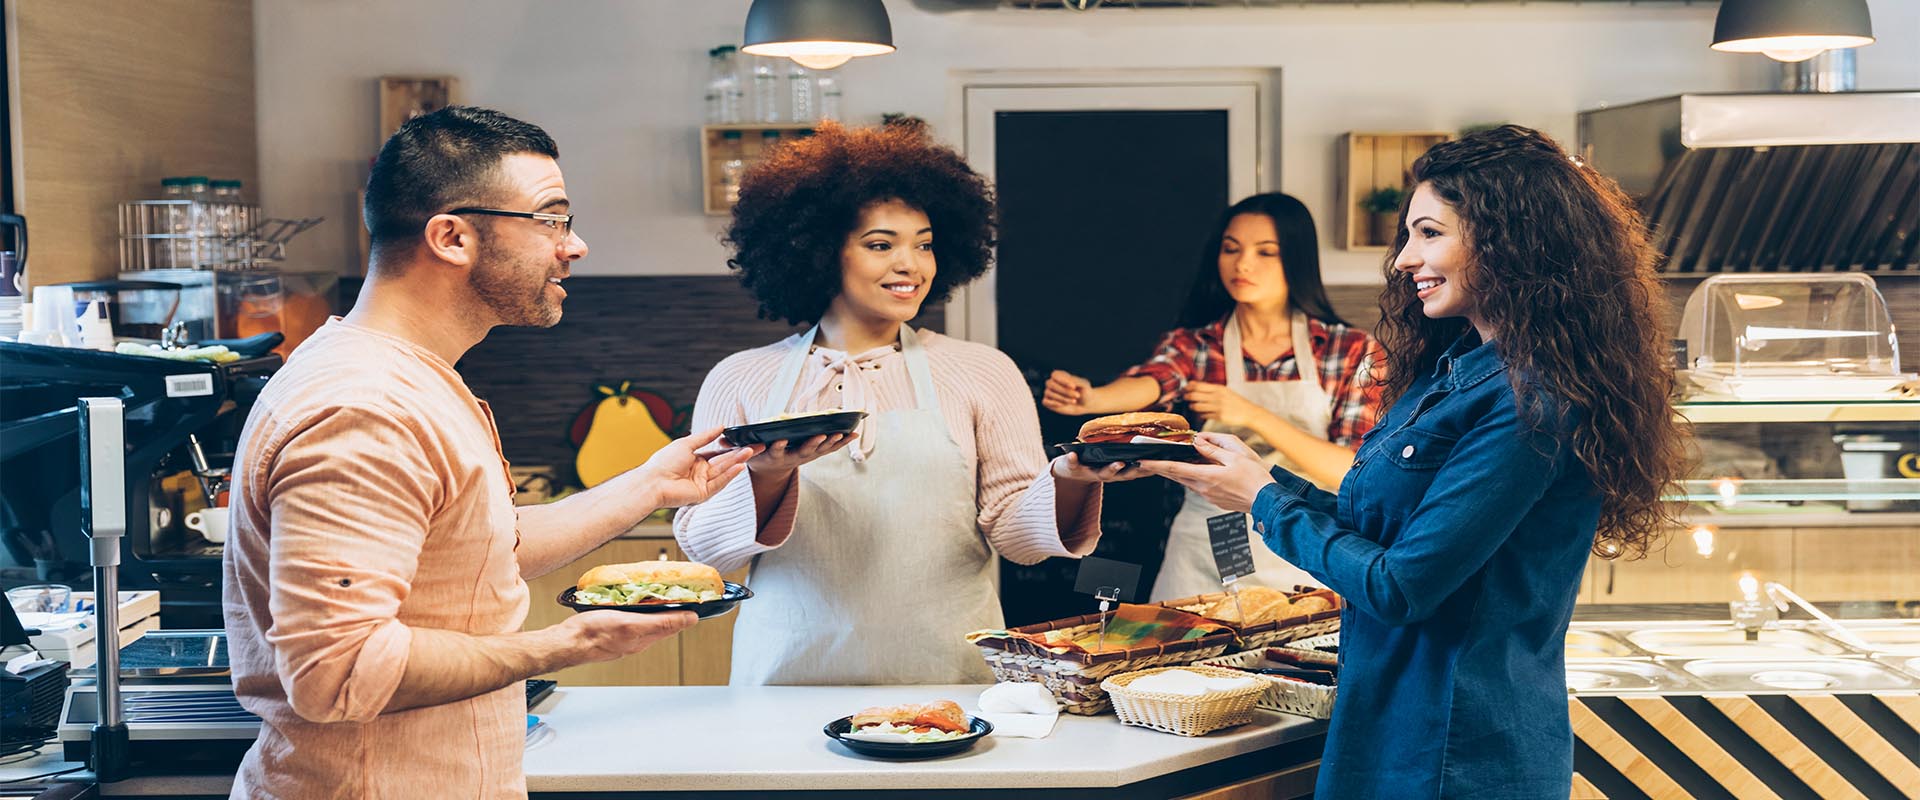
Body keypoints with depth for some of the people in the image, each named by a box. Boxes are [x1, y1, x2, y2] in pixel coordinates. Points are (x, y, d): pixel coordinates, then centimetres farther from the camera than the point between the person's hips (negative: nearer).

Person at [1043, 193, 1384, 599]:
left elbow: (1353, 472, -12)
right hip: (1202, 559, 1)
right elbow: (1149, 383, -23)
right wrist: (1091, 397, -45)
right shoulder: (1192, 345, -1)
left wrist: (1252, 416, -23)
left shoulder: (1353, 351, -4)